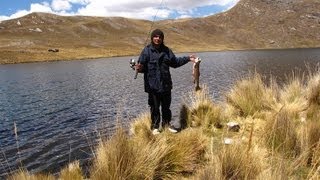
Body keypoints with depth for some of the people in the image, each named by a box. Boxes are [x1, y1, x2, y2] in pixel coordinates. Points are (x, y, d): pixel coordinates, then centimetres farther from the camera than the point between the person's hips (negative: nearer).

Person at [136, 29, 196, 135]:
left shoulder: (166, 50, 10)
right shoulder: (147, 50, -5)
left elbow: (174, 62, 19)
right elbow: (142, 65, -8)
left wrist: (188, 58, 16)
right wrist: (139, 68, -31)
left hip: (166, 84, 5)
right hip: (153, 85, -4)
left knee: (166, 106, 16)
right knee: (155, 107, 5)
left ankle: (167, 123, 34)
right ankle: (155, 126, 21)